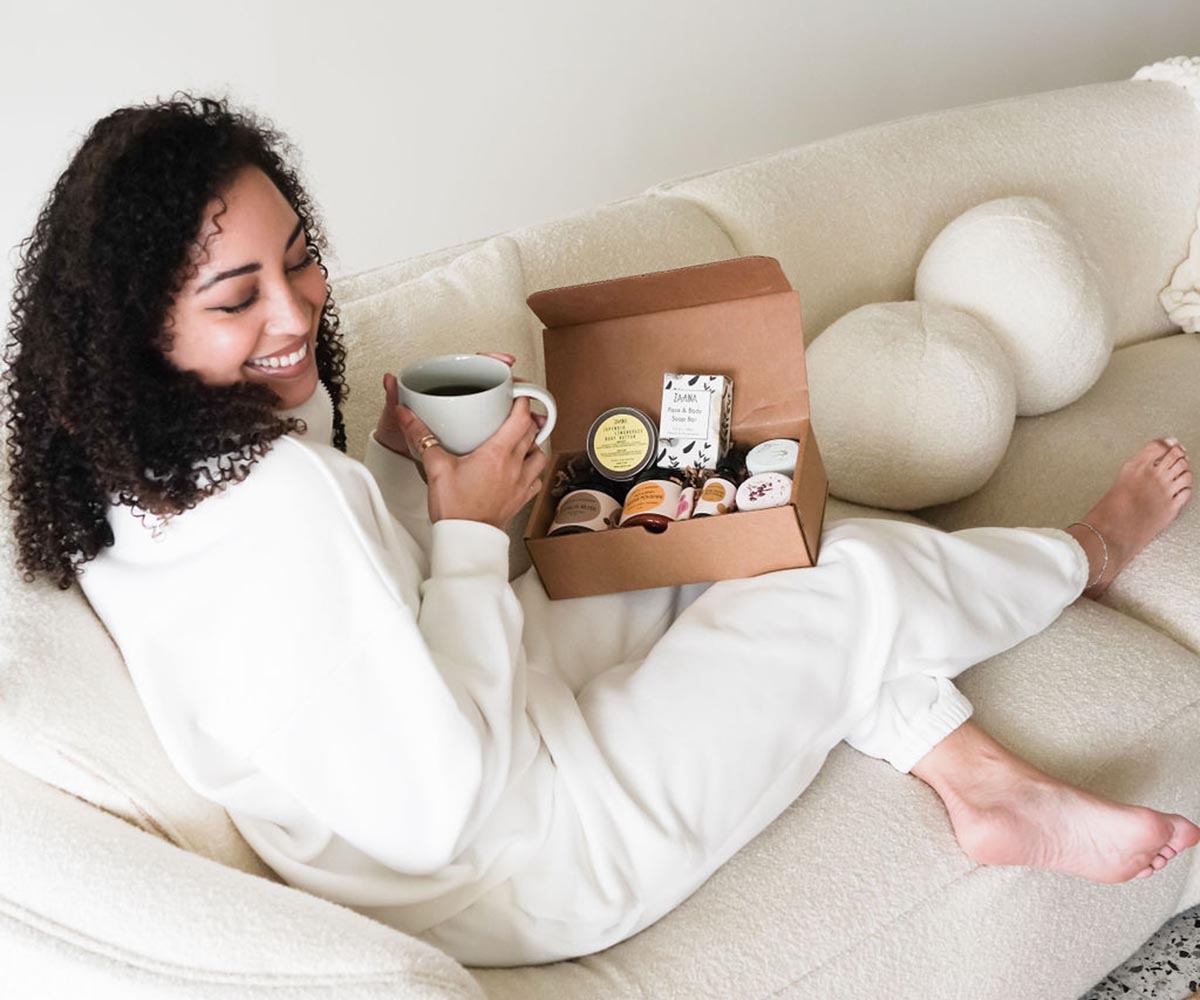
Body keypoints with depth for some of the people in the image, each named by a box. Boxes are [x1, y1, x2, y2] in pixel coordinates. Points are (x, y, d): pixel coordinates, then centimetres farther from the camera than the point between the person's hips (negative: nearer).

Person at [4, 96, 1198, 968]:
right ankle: (1082, 554, 34)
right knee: (856, 584, 2)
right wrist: (467, 523, -25)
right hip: (528, 869, -8)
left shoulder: (127, 477, -7)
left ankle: (992, 790, 19)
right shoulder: (283, 505, -38)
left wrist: (400, 469, -7)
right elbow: (444, 808, -34)